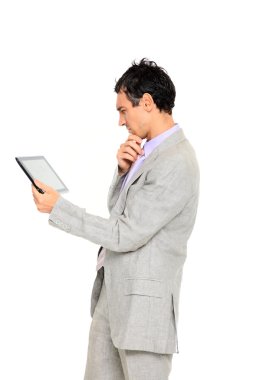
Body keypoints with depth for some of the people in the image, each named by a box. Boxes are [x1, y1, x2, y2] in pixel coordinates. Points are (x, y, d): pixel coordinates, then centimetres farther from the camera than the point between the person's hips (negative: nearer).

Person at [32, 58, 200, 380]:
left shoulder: (176, 163, -21)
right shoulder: (148, 148, 10)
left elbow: (126, 235, -21)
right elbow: (118, 208, 16)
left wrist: (58, 207, -14)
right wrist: (123, 169, -4)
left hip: (142, 298, -9)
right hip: (111, 287, 9)